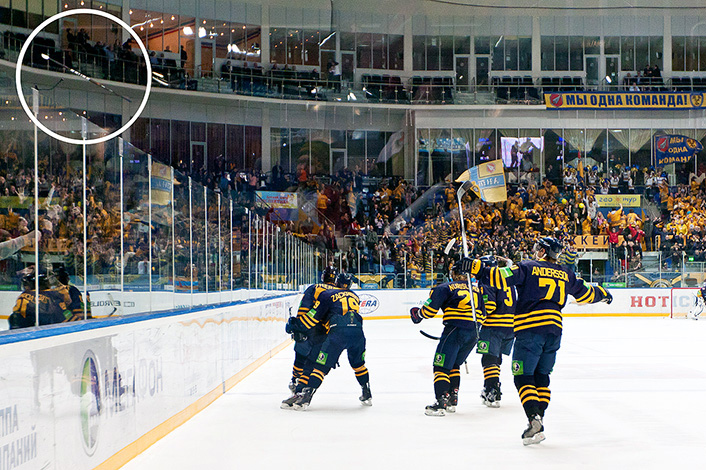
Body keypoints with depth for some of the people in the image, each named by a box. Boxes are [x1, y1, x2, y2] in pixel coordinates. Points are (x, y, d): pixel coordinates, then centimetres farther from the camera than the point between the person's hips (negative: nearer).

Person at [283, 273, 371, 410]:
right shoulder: (354, 296, 29)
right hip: (357, 330, 4)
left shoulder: (328, 294, 15)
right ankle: (367, 395, 27)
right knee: (358, 364, 26)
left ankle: (306, 397, -9)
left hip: (338, 332, -4)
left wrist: (296, 324, 18)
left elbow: (314, 316, 8)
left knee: (322, 365, -2)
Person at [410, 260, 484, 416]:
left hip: (455, 330, -6)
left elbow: (430, 309, -2)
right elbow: (482, 314, 22)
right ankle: (453, 400, 19)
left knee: (442, 366, -4)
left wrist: (418, 315, 17)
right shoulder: (477, 290, 20)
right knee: (454, 365, 22)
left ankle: (441, 402, -15)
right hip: (473, 333, 6)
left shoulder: (445, 288, 3)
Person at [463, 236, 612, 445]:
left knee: (523, 377, -3)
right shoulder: (565, 275, 16)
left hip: (530, 330, -5)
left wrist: (476, 267, -7)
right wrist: (603, 294, 48)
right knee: (541, 377, 15)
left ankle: (534, 418, -20)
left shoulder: (528, 267, 1)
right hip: (554, 331, 5)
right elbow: (586, 293, 28)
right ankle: (539, 422, 11)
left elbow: (500, 277, -11)